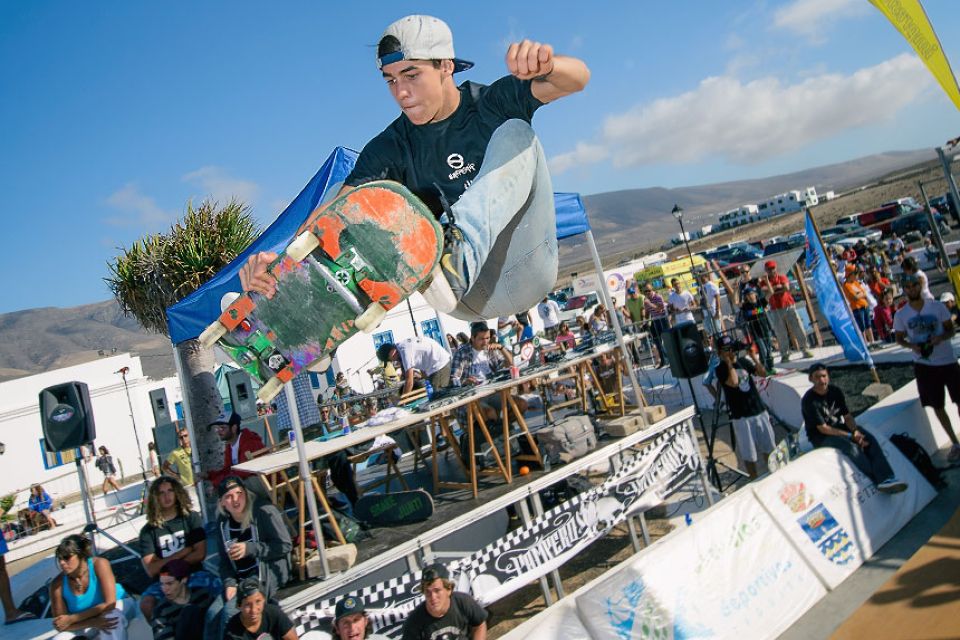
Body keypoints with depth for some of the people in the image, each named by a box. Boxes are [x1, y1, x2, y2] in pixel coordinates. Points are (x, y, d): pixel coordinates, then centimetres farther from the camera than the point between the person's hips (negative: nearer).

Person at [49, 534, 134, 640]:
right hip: (87, 623, 3)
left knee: (111, 615, -36)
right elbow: (60, 625, -17)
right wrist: (94, 622, -33)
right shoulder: (57, 584, -20)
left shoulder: (99, 564, -27)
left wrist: (71, 619, -28)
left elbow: (110, 603, -30)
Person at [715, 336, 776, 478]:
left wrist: (753, 356, -6)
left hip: (759, 410, 5)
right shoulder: (721, 369, -9)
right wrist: (729, 362, -18)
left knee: (768, 446, 18)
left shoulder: (743, 361, 7)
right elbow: (734, 382, -25)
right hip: (741, 416, -5)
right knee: (748, 454, 3)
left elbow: (762, 373, 2)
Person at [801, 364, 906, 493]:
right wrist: (851, 436, -23)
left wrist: (855, 431, -22)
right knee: (851, 447, -31)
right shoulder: (809, 400, -20)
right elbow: (823, 429, -21)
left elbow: (847, 416, 0)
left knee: (869, 438, -18)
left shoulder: (835, 392, 0)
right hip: (821, 437, -6)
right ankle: (878, 480, -28)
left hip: (839, 427, 6)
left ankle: (887, 479, -26)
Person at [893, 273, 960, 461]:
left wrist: (941, 337, -20)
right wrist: (912, 346, -14)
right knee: (937, 406, 8)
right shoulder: (900, 315, -3)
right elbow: (899, 339, 6)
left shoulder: (937, 306, -5)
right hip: (924, 365, 1)